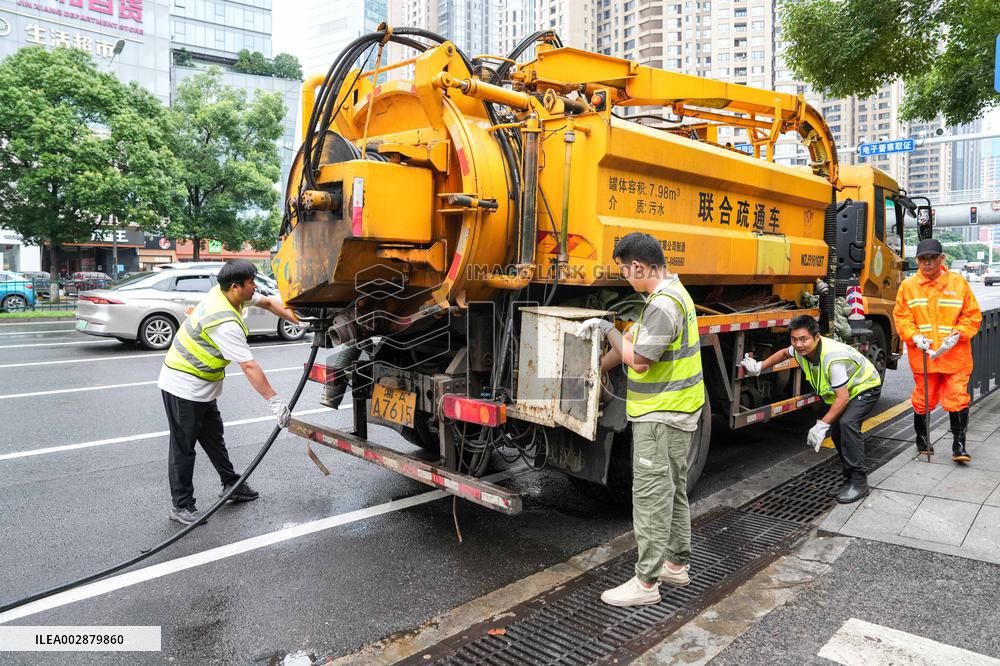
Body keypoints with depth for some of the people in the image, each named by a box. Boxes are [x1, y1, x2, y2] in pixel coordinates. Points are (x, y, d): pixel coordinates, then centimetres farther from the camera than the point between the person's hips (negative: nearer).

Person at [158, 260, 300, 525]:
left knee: (213, 437, 18)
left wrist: (298, 321, 5)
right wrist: (275, 401, -28)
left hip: (202, 386, 10)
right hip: (183, 386, -10)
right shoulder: (225, 323, -30)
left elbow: (268, 302, 12)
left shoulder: (222, 292, -3)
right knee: (183, 447, 1)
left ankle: (231, 485, 31)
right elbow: (249, 367, -31)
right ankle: (181, 506, 11)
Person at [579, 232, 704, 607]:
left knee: (651, 497, -3)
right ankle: (676, 564, 32)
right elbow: (635, 340, 17)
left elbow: (639, 360, -22)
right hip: (677, 410, 11)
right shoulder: (671, 292, 11)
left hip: (662, 417, -11)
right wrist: (594, 370, 18)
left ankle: (646, 583, 7)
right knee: (673, 490, 18)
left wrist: (607, 329, -9)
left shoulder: (664, 304, -23)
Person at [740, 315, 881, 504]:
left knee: (847, 422, -28)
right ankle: (849, 477, 16)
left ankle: (859, 482, -19)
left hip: (865, 387, -9)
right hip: (845, 390, 9)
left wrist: (822, 425, -35)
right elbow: (784, 353, 11)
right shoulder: (802, 350, -15)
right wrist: (759, 366, 4)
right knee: (836, 428, 0)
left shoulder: (832, 358, -39)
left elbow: (842, 398, -36)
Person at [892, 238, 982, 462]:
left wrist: (957, 335, -12)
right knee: (922, 400, 10)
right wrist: (915, 337, -12)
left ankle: (959, 445, 14)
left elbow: (972, 315, 4)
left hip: (955, 356, 0)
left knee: (957, 400, -1)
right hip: (922, 356, 0)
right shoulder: (908, 286, 2)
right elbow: (901, 317, 3)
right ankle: (922, 440, 30)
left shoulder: (959, 283, 1)